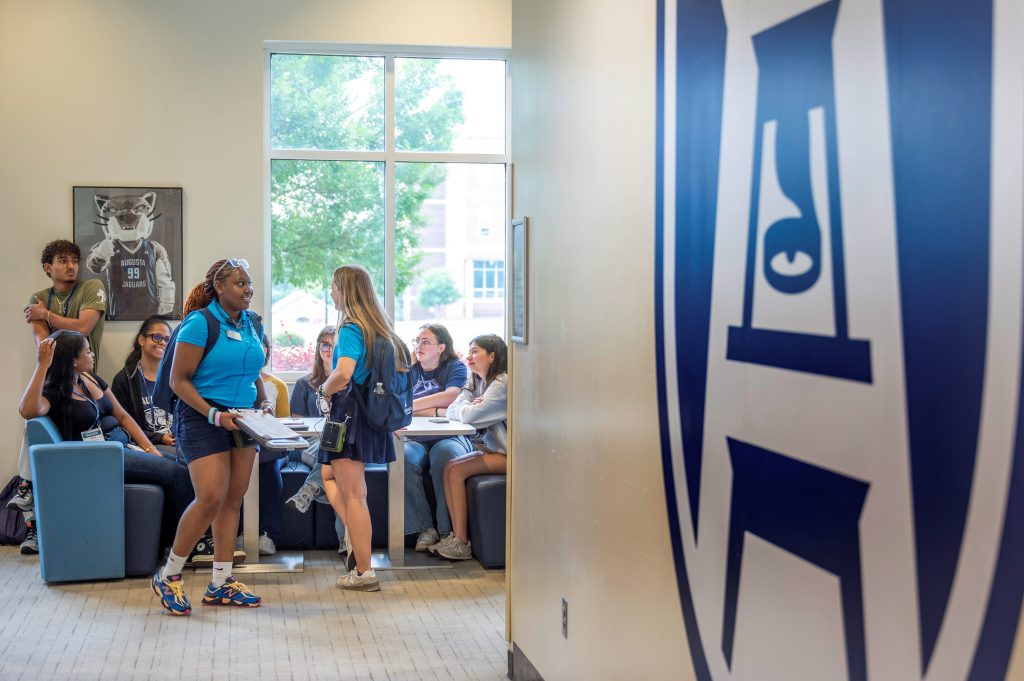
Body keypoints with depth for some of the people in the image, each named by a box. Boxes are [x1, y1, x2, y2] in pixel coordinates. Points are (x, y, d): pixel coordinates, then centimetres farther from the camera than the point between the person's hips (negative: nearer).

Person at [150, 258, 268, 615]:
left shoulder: (251, 325, 10)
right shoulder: (200, 323, -12)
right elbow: (178, 380, -13)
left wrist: (263, 401, 3)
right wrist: (214, 414, -22)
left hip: (242, 421, 7)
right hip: (203, 421, -7)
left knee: (233, 501, 7)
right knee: (211, 499, -15)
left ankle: (221, 584, 16)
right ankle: (168, 576, 2)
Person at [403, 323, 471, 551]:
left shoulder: (455, 368, 10)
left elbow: (450, 398, -10)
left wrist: (408, 406, -9)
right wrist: (436, 411, -13)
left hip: (449, 437, -2)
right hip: (415, 439, 2)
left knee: (445, 455, -37)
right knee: (402, 458, -33)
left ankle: (448, 531, -28)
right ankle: (425, 529, -26)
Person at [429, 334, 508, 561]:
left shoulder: (502, 382, -16)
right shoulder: (478, 382, 15)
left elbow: (468, 415, -22)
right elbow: (451, 411, 7)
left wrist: (467, 407, 0)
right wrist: (470, 406, -12)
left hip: (509, 455, -9)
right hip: (494, 448, 9)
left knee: (456, 470, -18)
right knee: (450, 468, -8)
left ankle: (461, 544, -13)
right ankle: (458, 537, -9)